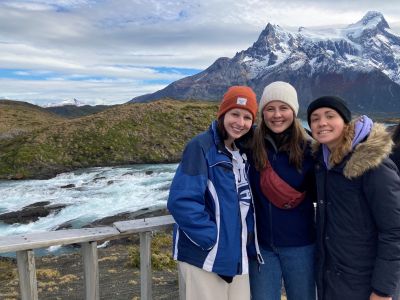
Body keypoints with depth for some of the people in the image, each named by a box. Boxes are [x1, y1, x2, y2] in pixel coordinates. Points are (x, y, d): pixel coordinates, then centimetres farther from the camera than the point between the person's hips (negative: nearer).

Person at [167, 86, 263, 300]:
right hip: (204, 257, -7)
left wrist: (248, 235, 4)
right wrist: (212, 238, -17)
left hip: (238, 256, 7)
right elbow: (181, 202, -21)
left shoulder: (244, 151, 9)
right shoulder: (201, 147, -14)